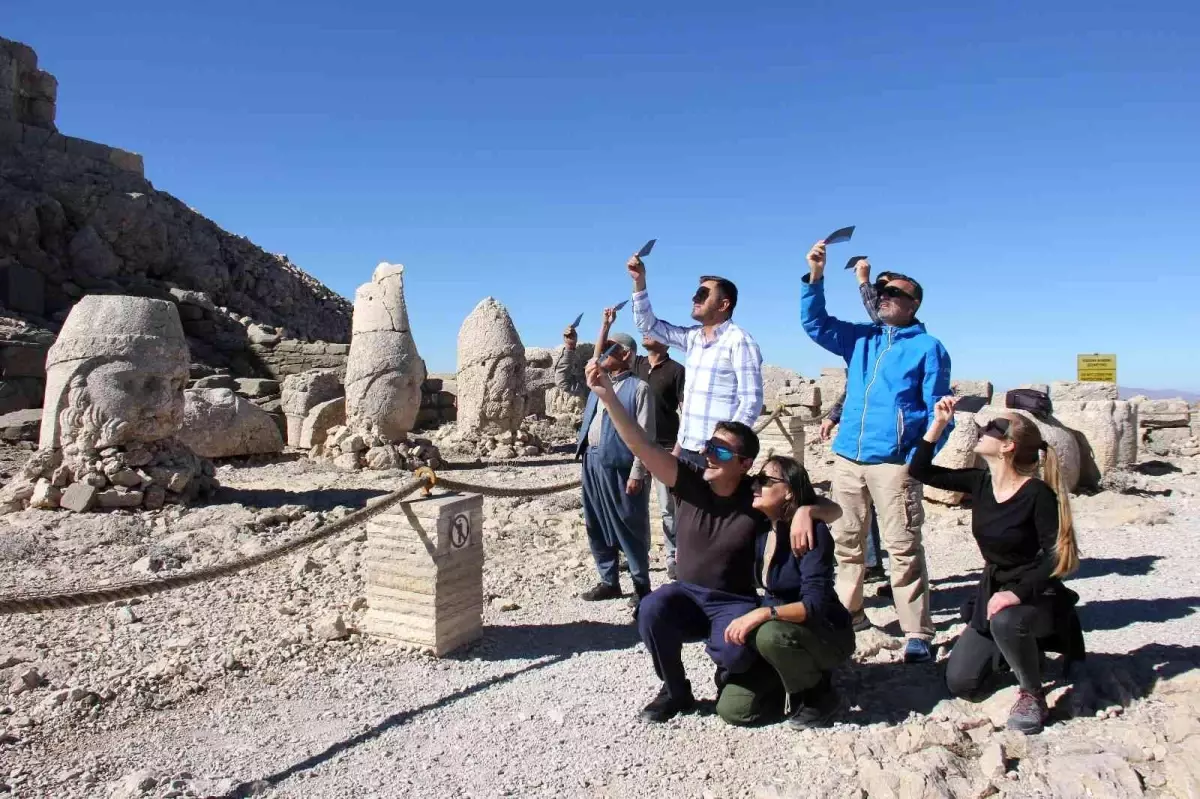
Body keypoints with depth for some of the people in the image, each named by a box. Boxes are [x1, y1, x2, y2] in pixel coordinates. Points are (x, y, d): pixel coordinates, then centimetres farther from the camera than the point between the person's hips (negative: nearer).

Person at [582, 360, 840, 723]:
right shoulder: (689, 483, -8)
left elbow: (833, 510, -10)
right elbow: (642, 445, -19)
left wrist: (805, 510, -35)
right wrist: (609, 396, -31)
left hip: (737, 603, -2)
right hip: (687, 595, 2)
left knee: (734, 652, -33)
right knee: (652, 610, -29)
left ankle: (732, 670, 9)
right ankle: (676, 691, -3)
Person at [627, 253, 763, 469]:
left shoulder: (739, 342, -10)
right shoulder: (692, 337, 11)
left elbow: (751, 401, -15)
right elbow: (648, 325, 16)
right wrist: (639, 282, 5)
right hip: (687, 448, 7)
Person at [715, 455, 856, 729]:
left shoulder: (812, 531, -23)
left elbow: (815, 604, -30)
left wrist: (762, 614, -40)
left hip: (827, 634, -6)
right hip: (780, 631, 6)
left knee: (772, 634, -38)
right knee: (731, 709, -7)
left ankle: (818, 694, -8)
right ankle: (801, 681, 16)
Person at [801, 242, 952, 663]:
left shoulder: (928, 347, 2)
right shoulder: (859, 338, 15)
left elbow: (936, 408, -1)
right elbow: (815, 322, 10)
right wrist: (815, 276, -3)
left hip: (894, 462, -5)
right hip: (848, 457, 5)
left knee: (903, 548, -4)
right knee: (845, 541, 11)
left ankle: (918, 634, 2)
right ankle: (847, 613, 24)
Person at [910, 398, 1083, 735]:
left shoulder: (1037, 493, -20)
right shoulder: (979, 482, -3)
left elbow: (1056, 557, -21)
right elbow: (920, 470, -1)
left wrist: (1017, 593, -34)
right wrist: (939, 422, -8)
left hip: (1036, 595, -6)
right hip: (992, 593, 6)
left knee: (1005, 621, -41)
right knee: (959, 683, 1)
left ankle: (1032, 695, -12)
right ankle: (1021, 649, 27)